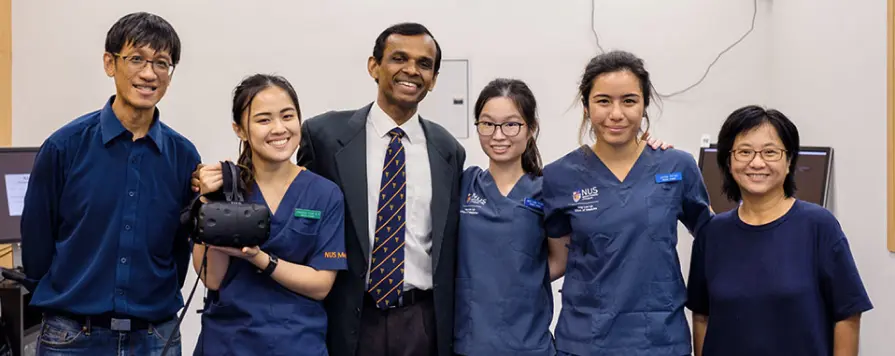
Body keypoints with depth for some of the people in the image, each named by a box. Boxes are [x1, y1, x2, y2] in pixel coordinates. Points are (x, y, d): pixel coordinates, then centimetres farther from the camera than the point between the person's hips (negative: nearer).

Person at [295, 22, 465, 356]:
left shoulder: (448, 151, 4)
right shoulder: (324, 134, -3)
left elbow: (449, 250, 10)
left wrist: (451, 328, 8)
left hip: (423, 323, 2)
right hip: (347, 319, -2)